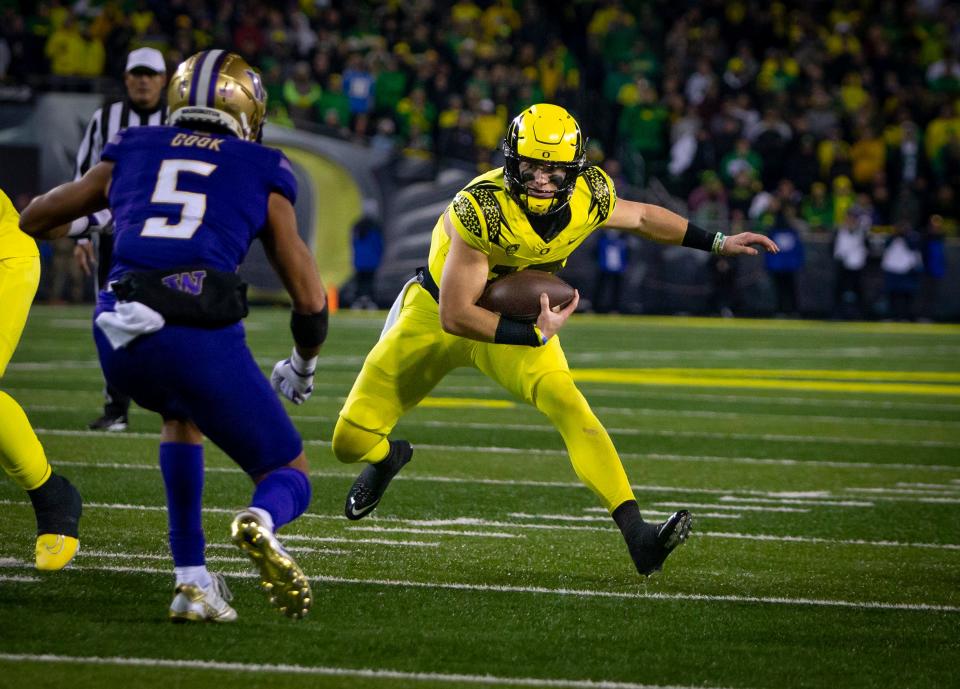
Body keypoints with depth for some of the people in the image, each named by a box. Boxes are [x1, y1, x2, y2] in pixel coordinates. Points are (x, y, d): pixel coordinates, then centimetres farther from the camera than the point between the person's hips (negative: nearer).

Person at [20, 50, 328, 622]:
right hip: (203, 335, -3)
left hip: (119, 338, 3)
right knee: (290, 480, 15)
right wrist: (302, 366, 38)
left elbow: (33, 220, 36)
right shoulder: (262, 172, 18)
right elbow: (310, 299, 18)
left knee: (181, 413, 37)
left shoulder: (132, 152, 23)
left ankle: (193, 580, 23)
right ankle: (262, 521, -24)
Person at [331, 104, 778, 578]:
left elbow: (642, 217, 7)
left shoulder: (589, 198, -19)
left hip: (518, 318, 2)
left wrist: (718, 243, 6)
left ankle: (637, 536, -32)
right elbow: (454, 315, -30)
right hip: (437, 312, -2)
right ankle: (388, 457, 39)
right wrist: (536, 336, -31)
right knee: (351, 441, -1)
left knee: (568, 405, -26)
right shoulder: (482, 209, -35)